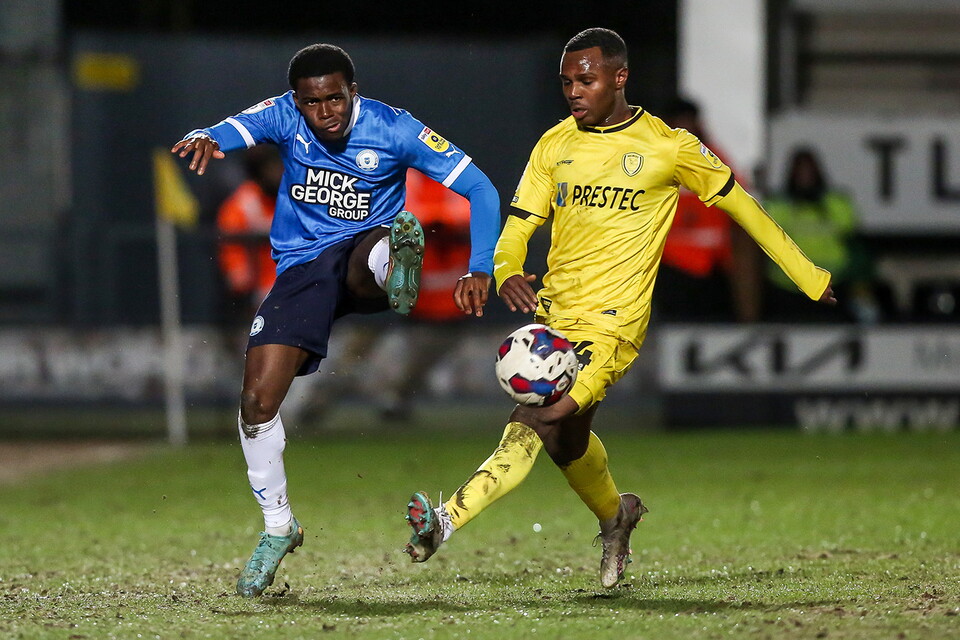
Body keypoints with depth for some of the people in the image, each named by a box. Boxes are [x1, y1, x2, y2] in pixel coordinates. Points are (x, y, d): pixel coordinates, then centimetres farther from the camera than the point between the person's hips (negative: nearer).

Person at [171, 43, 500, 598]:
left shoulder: (392, 129, -9)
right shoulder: (285, 117, -4)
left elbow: (480, 189, -9)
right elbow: (235, 131, -25)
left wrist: (480, 271, -21)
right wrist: (205, 139, -50)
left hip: (362, 250, -2)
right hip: (301, 269, 2)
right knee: (257, 401, -7)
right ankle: (279, 528, 9)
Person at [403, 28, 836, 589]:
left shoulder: (669, 147, -3)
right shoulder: (554, 146, 7)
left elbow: (739, 204, 6)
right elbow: (518, 226, 5)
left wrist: (811, 279, 9)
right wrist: (507, 272, -19)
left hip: (613, 323, -6)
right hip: (554, 313, 6)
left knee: (534, 425, -21)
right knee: (568, 440, 18)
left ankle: (448, 521, -30)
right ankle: (615, 515, 45)